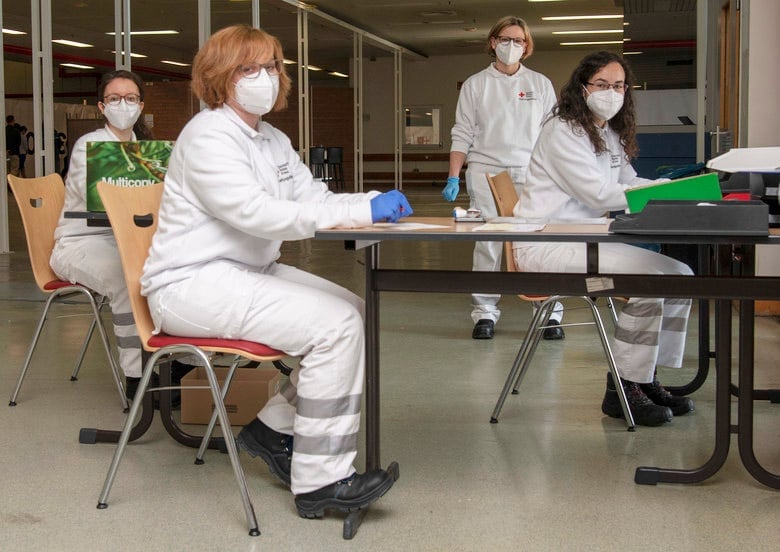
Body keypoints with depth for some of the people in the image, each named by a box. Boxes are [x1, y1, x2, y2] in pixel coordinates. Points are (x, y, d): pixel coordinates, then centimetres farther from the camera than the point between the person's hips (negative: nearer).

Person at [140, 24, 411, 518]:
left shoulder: (274, 141, 16)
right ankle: (321, 481, -17)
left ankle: (275, 426, 8)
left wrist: (376, 202, -11)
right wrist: (361, 211, -30)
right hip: (193, 284, -9)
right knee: (336, 325, -22)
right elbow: (255, 212, -26)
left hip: (249, 272, 9)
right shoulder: (208, 136, -13)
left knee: (359, 313, -1)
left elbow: (316, 199, 11)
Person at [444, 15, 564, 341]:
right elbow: (462, 134, 7)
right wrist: (454, 178, -2)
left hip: (531, 174, 0)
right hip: (486, 173, 0)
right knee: (486, 245, -3)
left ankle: (550, 313, -1)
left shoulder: (540, 84, 11)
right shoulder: (475, 84, 10)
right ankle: (484, 313, 5)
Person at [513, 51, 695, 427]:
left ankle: (646, 378, 6)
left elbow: (628, 183, 22)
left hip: (580, 240, 10)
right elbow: (599, 195, -18)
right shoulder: (563, 131, -11)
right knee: (648, 277, -26)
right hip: (544, 246, -9)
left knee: (679, 275, 0)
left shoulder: (610, 135, 17)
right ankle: (622, 391, -16)